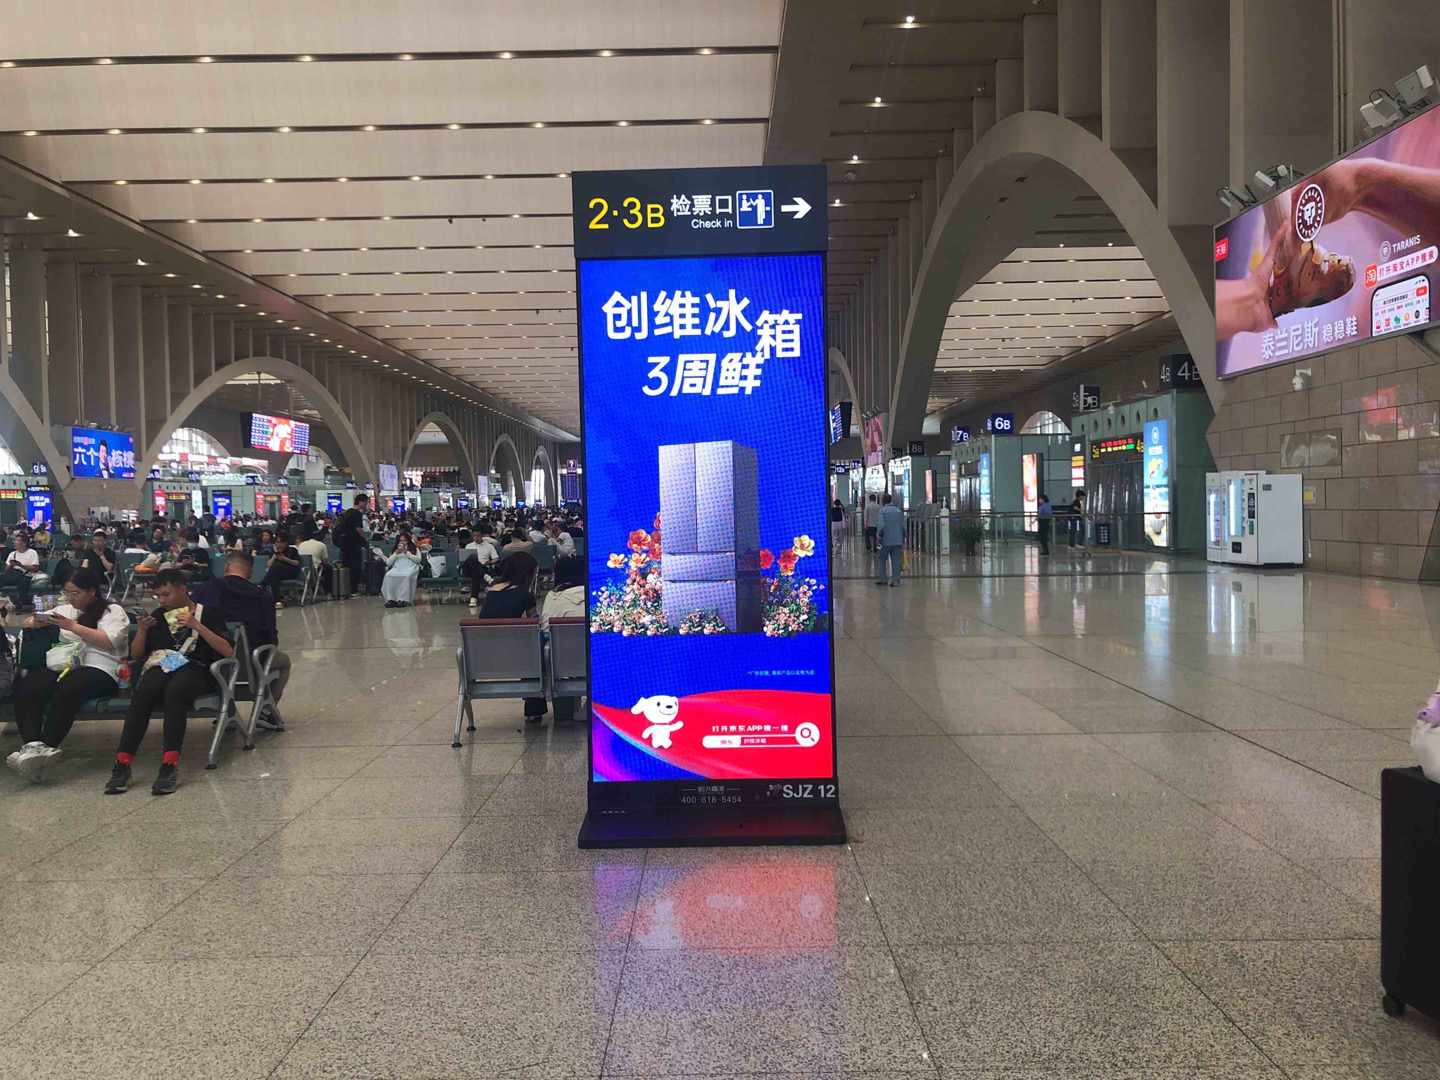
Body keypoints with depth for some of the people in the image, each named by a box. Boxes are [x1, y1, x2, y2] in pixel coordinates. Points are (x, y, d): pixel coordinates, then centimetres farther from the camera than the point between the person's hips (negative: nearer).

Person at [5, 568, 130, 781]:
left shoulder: (113, 611, 8)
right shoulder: (64, 610, 27)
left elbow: (110, 641, -8)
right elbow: (27, 623, 30)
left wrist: (73, 626, -9)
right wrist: (36, 622, 4)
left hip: (96, 668, -5)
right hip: (58, 666, 5)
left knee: (65, 691, -38)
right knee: (23, 688, -27)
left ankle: (44, 749, -42)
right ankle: (32, 745, -42)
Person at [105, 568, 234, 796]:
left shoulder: (207, 614, 12)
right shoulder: (158, 616, 25)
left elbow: (227, 651, -2)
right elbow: (136, 654, 24)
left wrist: (197, 626, -11)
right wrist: (142, 630, 4)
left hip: (194, 669, -3)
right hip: (160, 668, 3)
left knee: (174, 691, -39)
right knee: (143, 692, -34)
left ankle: (170, 766, -46)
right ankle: (122, 764, -40)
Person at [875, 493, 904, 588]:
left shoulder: (882, 511, -9)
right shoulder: (898, 511, 6)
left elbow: (881, 526, -19)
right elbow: (903, 526, 9)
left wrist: (878, 537, -11)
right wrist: (903, 538, 19)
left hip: (885, 541, -3)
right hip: (898, 541, 3)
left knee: (882, 560, 14)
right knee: (896, 561, 5)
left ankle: (883, 579, 14)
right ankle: (895, 581, 5)